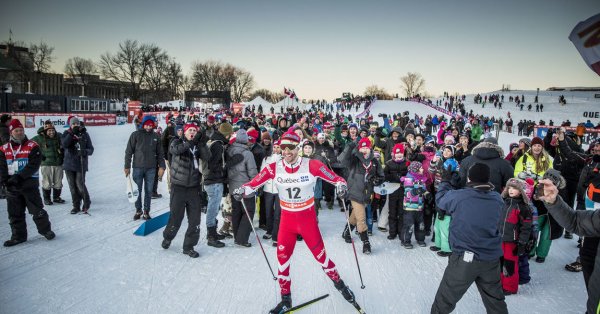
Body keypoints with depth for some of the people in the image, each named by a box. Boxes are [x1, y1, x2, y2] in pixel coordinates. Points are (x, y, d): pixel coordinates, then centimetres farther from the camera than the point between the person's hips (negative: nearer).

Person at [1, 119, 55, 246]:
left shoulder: (32, 147, -4)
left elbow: (33, 165, -13)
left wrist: (19, 177, -21)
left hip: (29, 183, -4)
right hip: (12, 186, 4)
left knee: (37, 210, 2)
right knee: (15, 213, 10)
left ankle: (45, 229, 20)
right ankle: (18, 235, 22)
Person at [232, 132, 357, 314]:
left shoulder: (311, 165, -16)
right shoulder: (274, 168, -10)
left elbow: (335, 178, -11)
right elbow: (254, 183, -10)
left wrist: (341, 185, -32)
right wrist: (243, 190, -30)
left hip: (308, 219, -2)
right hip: (286, 219, 2)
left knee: (320, 255, 7)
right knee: (282, 258, 4)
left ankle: (338, 282, 36)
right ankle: (286, 299, 24)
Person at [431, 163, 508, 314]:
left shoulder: (459, 196, -17)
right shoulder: (497, 199, -5)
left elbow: (440, 198, 1)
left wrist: (445, 181, 19)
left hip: (464, 258, -4)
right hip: (491, 258, 4)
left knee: (445, 299, 10)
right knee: (495, 299, 22)